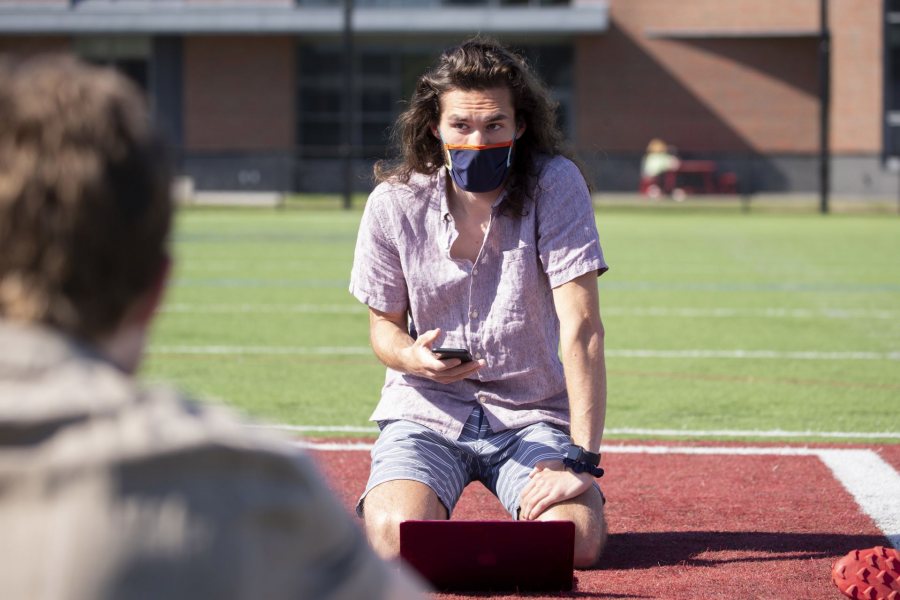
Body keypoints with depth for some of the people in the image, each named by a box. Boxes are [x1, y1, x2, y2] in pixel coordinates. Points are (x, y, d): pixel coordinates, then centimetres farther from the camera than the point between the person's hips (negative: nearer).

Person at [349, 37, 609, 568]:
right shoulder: (393, 203, -4)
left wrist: (582, 459, -24)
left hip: (536, 413, -1)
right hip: (427, 411, 1)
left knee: (577, 541, -28)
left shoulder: (556, 185, -10)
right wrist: (411, 355, -17)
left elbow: (582, 326, -16)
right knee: (397, 537, -27)